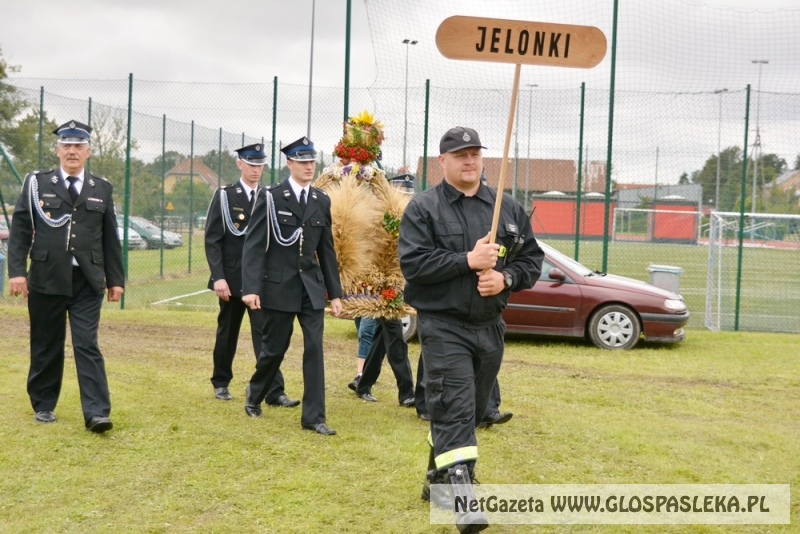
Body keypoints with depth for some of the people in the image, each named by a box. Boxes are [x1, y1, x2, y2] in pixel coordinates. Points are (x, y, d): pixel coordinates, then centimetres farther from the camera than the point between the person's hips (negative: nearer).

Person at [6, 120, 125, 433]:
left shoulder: (102, 189, 9)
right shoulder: (37, 183, 4)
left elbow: (110, 239, 10)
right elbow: (20, 230, 1)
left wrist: (115, 279, 7)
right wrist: (17, 270, -8)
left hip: (87, 281, 0)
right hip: (46, 279, 0)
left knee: (87, 345, -5)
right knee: (46, 346, 9)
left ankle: (97, 413, -9)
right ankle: (43, 406, 24)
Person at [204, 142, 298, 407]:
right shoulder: (224, 196, -2)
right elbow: (212, 240, -5)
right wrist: (218, 277, -13)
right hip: (232, 279, -1)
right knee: (227, 333, 12)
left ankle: (274, 392, -7)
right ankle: (221, 383, 30)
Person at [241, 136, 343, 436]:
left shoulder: (322, 201, 8)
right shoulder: (271, 198, -5)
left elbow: (326, 250, 11)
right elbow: (254, 245, -9)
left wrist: (335, 293, 8)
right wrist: (251, 288, -18)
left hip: (312, 287, 4)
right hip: (279, 287, -3)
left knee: (315, 349, -3)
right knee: (275, 348, 7)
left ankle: (313, 416, 2)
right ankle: (255, 394, 35)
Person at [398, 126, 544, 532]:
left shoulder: (509, 208, 9)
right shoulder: (422, 208, -4)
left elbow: (532, 258, 10)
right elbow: (412, 262, -14)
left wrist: (505, 278, -10)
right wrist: (467, 260, -20)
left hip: (490, 327, 5)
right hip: (443, 327, -5)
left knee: (473, 410, 15)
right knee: (454, 410, -13)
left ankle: (437, 478, 34)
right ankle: (463, 500, -16)